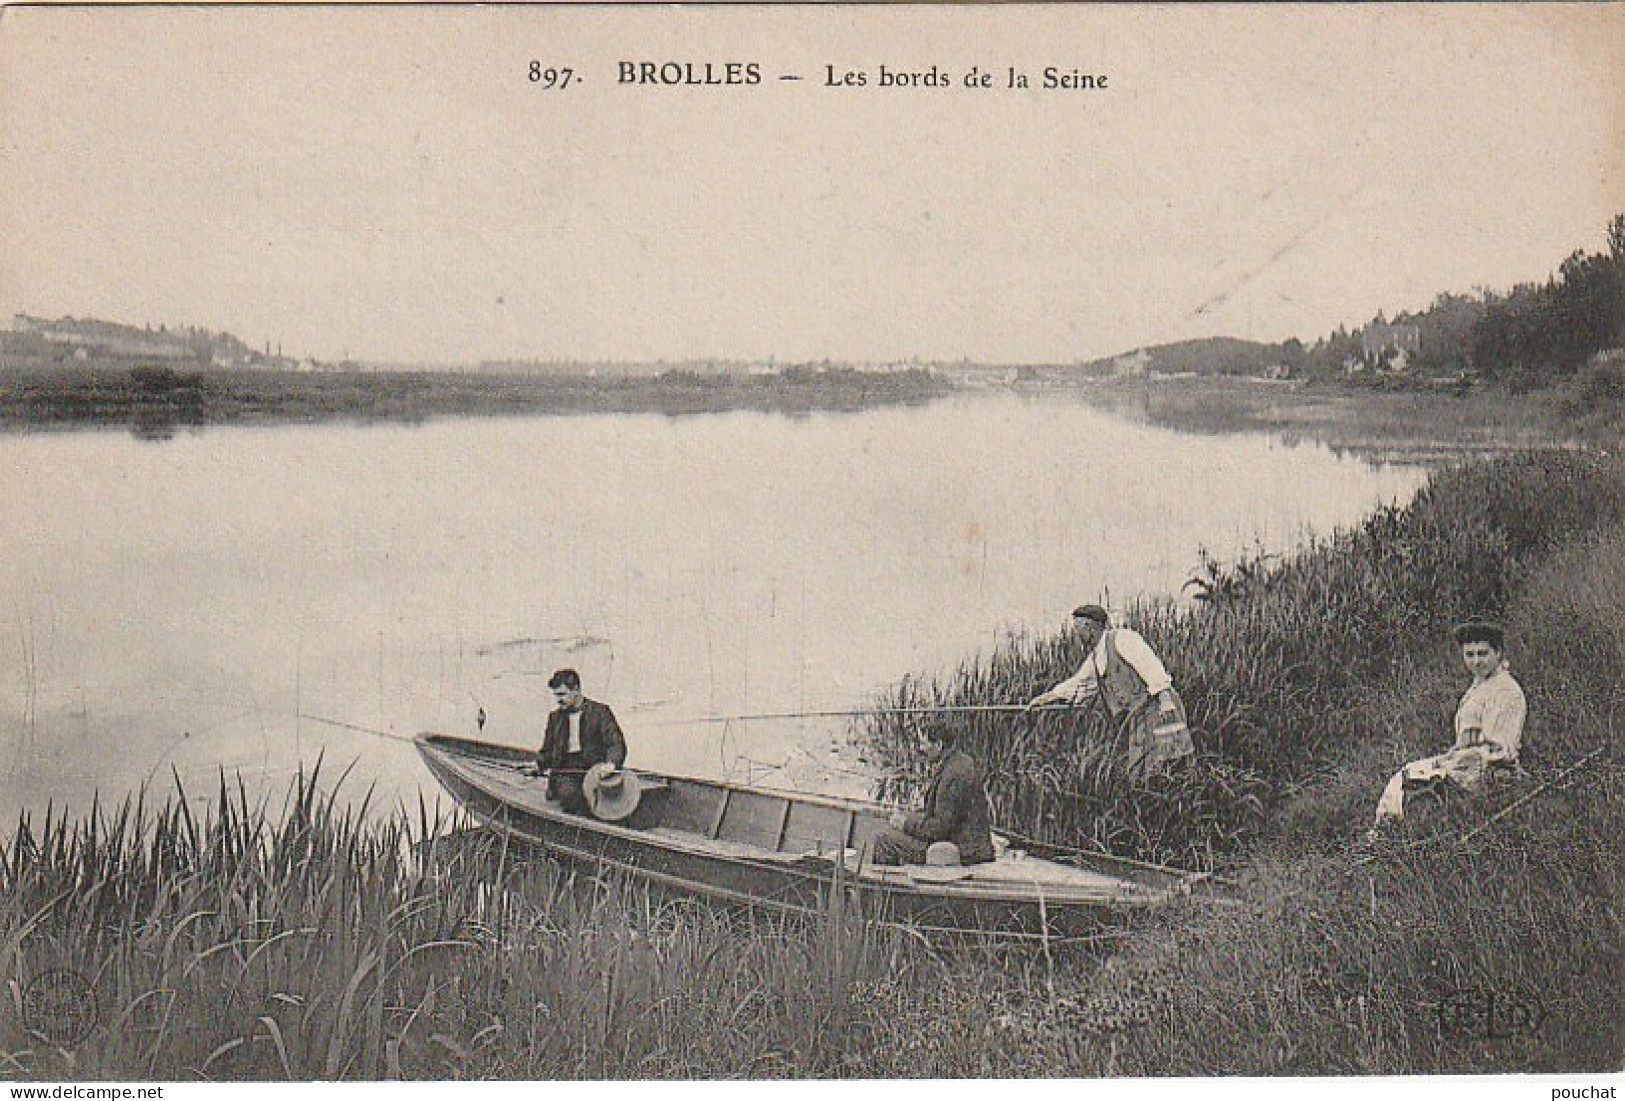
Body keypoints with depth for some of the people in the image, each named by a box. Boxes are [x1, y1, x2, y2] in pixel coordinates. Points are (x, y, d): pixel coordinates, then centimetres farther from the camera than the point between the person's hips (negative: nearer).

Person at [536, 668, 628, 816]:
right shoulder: (555, 717, 19)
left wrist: (611, 763, -25)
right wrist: (541, 764, 3)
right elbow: (546, 750, 27)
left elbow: (616, 743, -4)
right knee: (568, 794, -31)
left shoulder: (599, 712, 5)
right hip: (565, 772, 2)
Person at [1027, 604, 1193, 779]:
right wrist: (1045, 697, 28)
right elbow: (1075, 684, 32)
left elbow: (1148, 664, -14)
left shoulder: (1121, 638, -5)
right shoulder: (1095, 658, 21)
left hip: (1155, 707, -9)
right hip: (1139, 719, 9)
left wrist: (1163, 692, -24)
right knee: (1140, 774, 3)